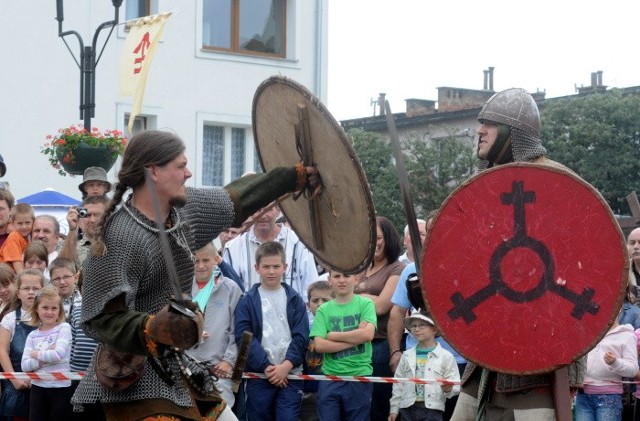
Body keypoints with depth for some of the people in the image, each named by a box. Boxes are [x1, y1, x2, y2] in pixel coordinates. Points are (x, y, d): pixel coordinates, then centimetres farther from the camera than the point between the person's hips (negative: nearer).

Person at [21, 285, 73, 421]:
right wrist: (47, 357, -15)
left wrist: (37, 355, -4)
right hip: (38, 387, 4)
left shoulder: (64, 328, -3)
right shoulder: (32, 336, 8)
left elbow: (59, 354, -17)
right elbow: (25, 365, -2)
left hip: (61, 387, -4)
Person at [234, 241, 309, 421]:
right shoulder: (247, 301, 4)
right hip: (258, 376, 0)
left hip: (290, 375, 0)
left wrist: (286, 366, -12)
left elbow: (301, 337, 2)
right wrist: (266, 366, -13)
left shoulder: (295, 300, 8)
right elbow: (244, 336, -5)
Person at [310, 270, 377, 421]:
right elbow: (319, 345, -6)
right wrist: (355, 338, -11)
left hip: (360, 377, -1)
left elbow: (367, 334, -14)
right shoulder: (323, 310, 5)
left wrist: (332, 335, -7)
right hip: (330, 378, 1)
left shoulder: (365, 304, 2)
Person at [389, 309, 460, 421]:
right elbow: (398, 384, 13)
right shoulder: (407, 356, 11)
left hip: (432, 408, -4)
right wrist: (394, 408, 10)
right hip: (408, 408, 4)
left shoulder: (446, 356, -1)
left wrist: (448, 389, -26)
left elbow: (455, 386, -4)